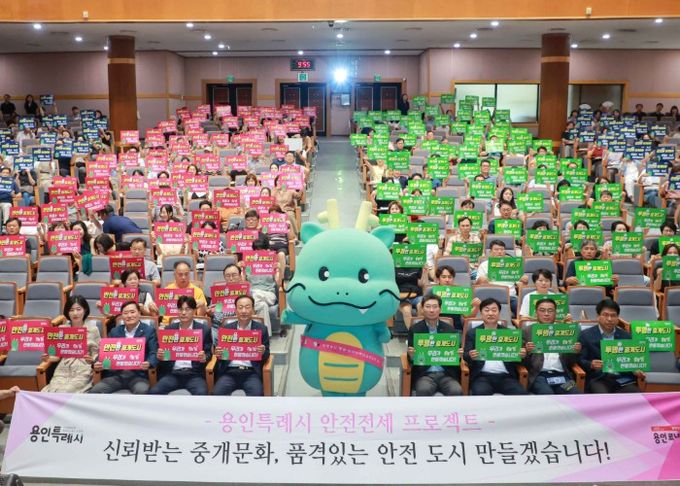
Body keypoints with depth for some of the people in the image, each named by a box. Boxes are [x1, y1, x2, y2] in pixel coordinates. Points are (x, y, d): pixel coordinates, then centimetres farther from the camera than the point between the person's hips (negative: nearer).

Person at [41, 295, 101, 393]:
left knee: (63, 393, -26)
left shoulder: (93, 330, 4)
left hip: (83, 372, -2)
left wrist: (91, 359, -16)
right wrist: (49, 358, -7)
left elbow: (96, 354, 6)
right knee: (53, 391, -26)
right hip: (62, 371, 2)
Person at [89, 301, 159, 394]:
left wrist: (148, 363, -28)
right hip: (116, 375, 4)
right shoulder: (115, 331, 17)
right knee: (95, 391, -21)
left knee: (141, 390, -35)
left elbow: (154, 353, -5)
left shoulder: (149, 330, 5)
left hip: (137, 375, -3)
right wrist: (98, 364, -11)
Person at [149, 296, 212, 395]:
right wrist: (160, 356, -8)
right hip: (173, 373, 2)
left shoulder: (204, 330, 7)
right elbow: (164, 352, 16)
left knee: (201, 393, -33)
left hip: (194, 374, -2)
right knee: (154, 392, -24)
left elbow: (209, 354, 8)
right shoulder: (169, 329, 14)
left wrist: (204, 358, -16)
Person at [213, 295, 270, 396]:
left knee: (256, 394, -29)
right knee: (217, 393, -26)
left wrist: (263, 352, -15)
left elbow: (266, 356, 9)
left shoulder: (261, 329, 9)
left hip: (251, 372, -1)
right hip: (229, 372, 1)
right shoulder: (226, 328, 13)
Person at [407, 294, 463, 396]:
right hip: (424, 374, -1)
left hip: (446, 374, 1)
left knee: (456, 391, -29)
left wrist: (459, 354, -12)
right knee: (424, 390, -34)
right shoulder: (414, 329, 7)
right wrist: (411, 355, -19)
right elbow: (411, 359, 5)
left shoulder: (450, 329, 11)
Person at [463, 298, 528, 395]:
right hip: (482, 376, -2)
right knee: (480, 393, -33)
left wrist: (522, 354, -12)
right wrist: (470, 356, -21)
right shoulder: (472, 333, 12)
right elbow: (465, 356, 4)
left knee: (521, 394, -26)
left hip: (506, 376, 2)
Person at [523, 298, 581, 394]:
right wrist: (527, 351, -14)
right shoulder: (527, 331, 11)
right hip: (539, 376, -2)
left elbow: (570, 362, 18)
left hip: (561, 375, 2)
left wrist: (575, 352, -3)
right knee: (547, 394, -32)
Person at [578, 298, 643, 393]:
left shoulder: (626, 336, 18)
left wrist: (636, 371, -6)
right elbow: (580, 360, 3)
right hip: (598, 379, -3)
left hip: (622, 379, 3)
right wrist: (591, 365, -19)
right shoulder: (586, 335, 8)